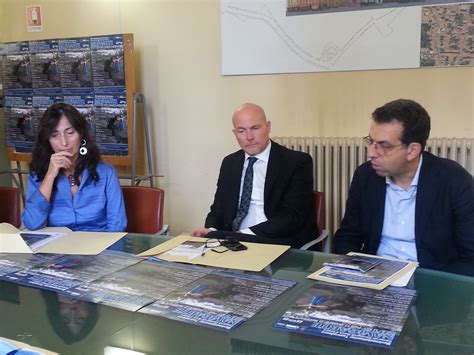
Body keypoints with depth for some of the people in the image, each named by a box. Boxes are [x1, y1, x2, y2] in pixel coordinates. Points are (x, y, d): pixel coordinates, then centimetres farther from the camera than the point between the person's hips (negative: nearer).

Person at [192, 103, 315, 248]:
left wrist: (247, 233, -20)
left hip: (280, 244, -4)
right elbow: (219, 208, 16)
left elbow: (294, 217, -11)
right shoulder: (229, 163, 14)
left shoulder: (298, 162, -3)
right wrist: (211, 230, -8)